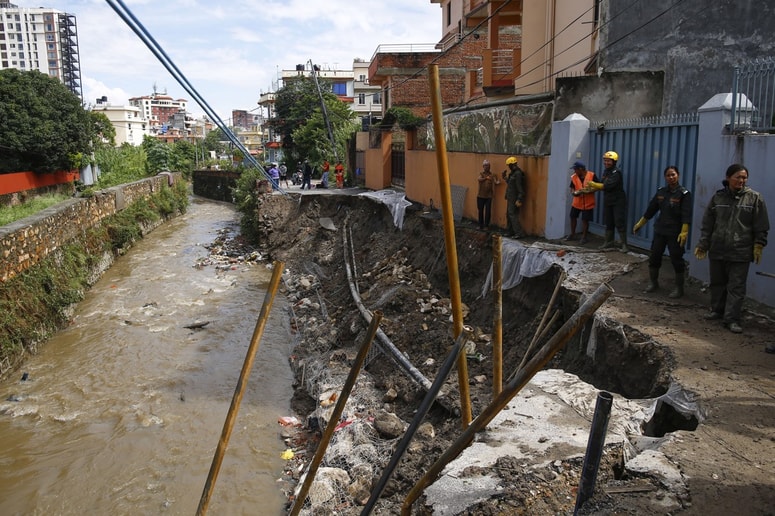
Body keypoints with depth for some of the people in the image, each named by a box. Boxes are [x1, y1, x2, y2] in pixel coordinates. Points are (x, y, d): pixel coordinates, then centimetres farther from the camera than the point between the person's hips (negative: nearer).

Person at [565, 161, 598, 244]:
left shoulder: (592, 175, -14)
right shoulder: (573, 177, -4)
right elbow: (572, 188, 3)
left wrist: (590, 191, -26)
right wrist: (574, 193, -20)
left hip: (588, 203, -4)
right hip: (576, 202, 4)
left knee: (585, 220, 3)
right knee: (573, 217, 11)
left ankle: (584, 237, 17)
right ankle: (572, 234, 31)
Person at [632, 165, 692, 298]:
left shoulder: (684, 193, -10)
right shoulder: (661, 192, 5)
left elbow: (686, 215, -17)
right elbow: (651, 209, 12)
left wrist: (684, 232, -26)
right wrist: (640, 224, 14)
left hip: (675, 233, -5)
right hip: (660, 230, 5)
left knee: (676, 260, 1)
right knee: (654, 257, 9)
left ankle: (679, 288, 14)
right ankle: (653, 283, 25)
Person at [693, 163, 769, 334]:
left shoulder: (754, 198, -1)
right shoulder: (718, 197, 5)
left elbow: (761, 227, 1)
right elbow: (707, 224, 8)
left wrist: (758, 246, -4)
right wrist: (702, 244, 7)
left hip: (740, 253, -3)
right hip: (717, 250, 3)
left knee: (736, 287, -2)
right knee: (717, 283, 14)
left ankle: (731, 319, 2)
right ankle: (716, 310, 31)